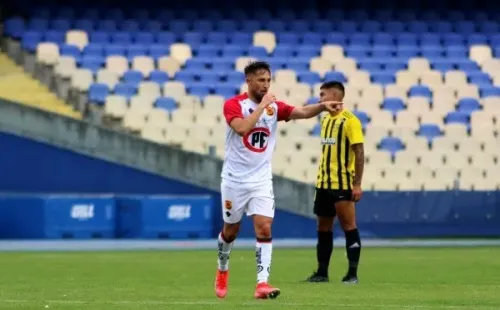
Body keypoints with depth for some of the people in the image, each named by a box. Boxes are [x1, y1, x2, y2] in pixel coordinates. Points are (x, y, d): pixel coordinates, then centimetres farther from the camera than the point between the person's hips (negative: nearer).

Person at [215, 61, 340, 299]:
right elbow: (242, 128, -29)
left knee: (264, 228, -13)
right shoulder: (233, 105, -10)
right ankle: (222, 270, 39)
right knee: (231, 230, 12)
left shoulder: (274, 106, 1)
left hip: (261, 180, 2)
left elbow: (303, 112, -13)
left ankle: (262, 283, -17)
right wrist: (262, 105, -25)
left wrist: (322, 106, -31)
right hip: (234, 179, -2)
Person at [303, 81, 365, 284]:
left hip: (342, 184, -8)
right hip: (324, 183, 8)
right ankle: (322, 272, 16)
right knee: (323, 228, 10)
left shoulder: (349, 121, -10)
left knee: (348, 226, -5)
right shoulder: (325, 119, 13)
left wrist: (357, 184, -18)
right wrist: (321, 178, 19)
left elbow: (359, 153, -13)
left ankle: (352, 273, -2)